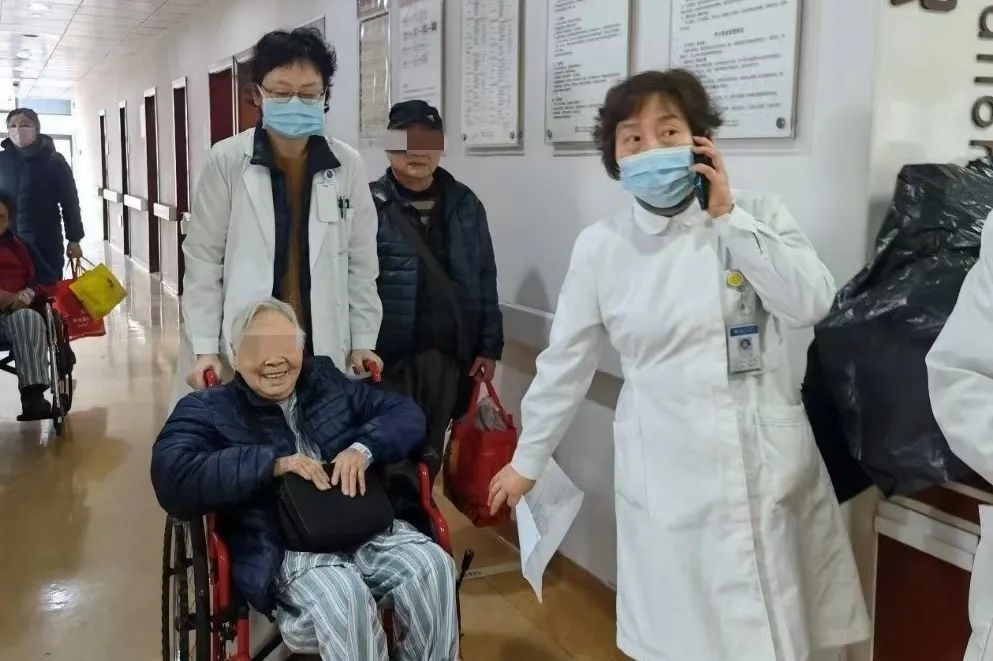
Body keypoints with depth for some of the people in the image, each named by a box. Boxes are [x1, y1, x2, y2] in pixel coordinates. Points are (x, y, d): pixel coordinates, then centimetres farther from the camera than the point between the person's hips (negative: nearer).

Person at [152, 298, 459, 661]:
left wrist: (363, 447, -7)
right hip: (286, 548, -4)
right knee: (343, 597, -35)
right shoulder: (207, 410, 6)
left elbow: (406, 413, 15)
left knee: (433, 566, -24)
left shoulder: (328, 381, 19)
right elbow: (173, 480, -12)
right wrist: (272, 464, -18)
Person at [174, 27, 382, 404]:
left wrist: (363, 341, 5)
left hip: (323, 348, 2)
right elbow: (203, 260, -2)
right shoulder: (227, 161, -5)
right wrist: (204, 347, -6)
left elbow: (361, 264, 6)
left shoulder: (347, 166, 1)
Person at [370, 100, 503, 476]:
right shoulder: (370, 205, -5)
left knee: (431, 451, 15)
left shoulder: (464, 204, 7)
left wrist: (489, 345, 5)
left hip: (451, 354, 4)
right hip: (390, 355, -3)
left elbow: (485, 278, 9)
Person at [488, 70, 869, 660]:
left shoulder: (760, 216, 0)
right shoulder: (600, 246, -1)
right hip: (665, 474, 0)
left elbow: (811, 303, -14)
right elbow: (566, 362, 6)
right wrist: (528, 460, 12)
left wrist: (728, 217, -12)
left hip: (767, 466, 1)